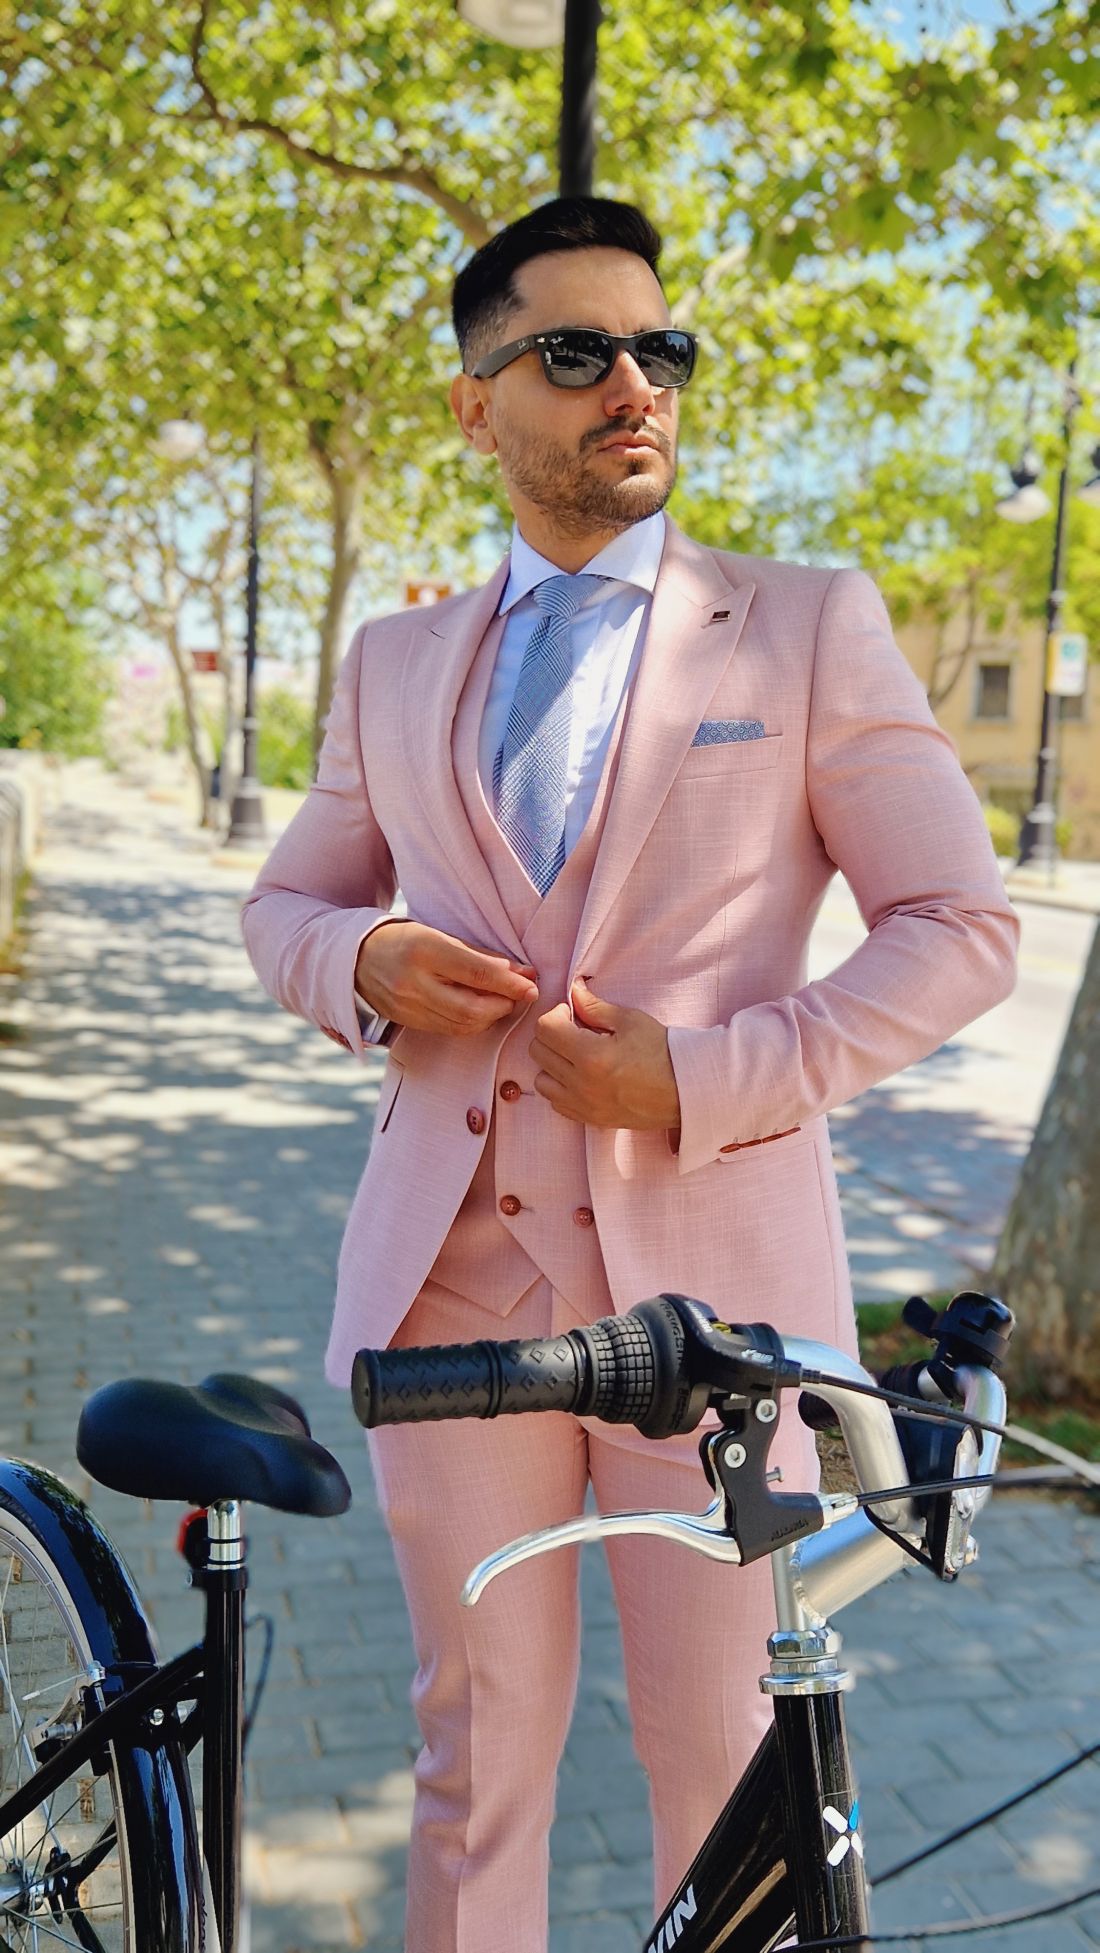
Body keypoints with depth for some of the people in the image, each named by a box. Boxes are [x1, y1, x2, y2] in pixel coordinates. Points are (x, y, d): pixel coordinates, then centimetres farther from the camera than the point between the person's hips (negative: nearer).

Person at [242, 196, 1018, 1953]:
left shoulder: (811, 623, 3)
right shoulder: (395, 664, 12)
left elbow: (959, 929, -1)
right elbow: (284, 903, 21)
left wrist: (706, 1080, -15)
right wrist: (363, 966, -4)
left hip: (710, 1275, -2)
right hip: (453, 1276, 3)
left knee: (728, 1755, 12)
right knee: (476, 1748, 14)